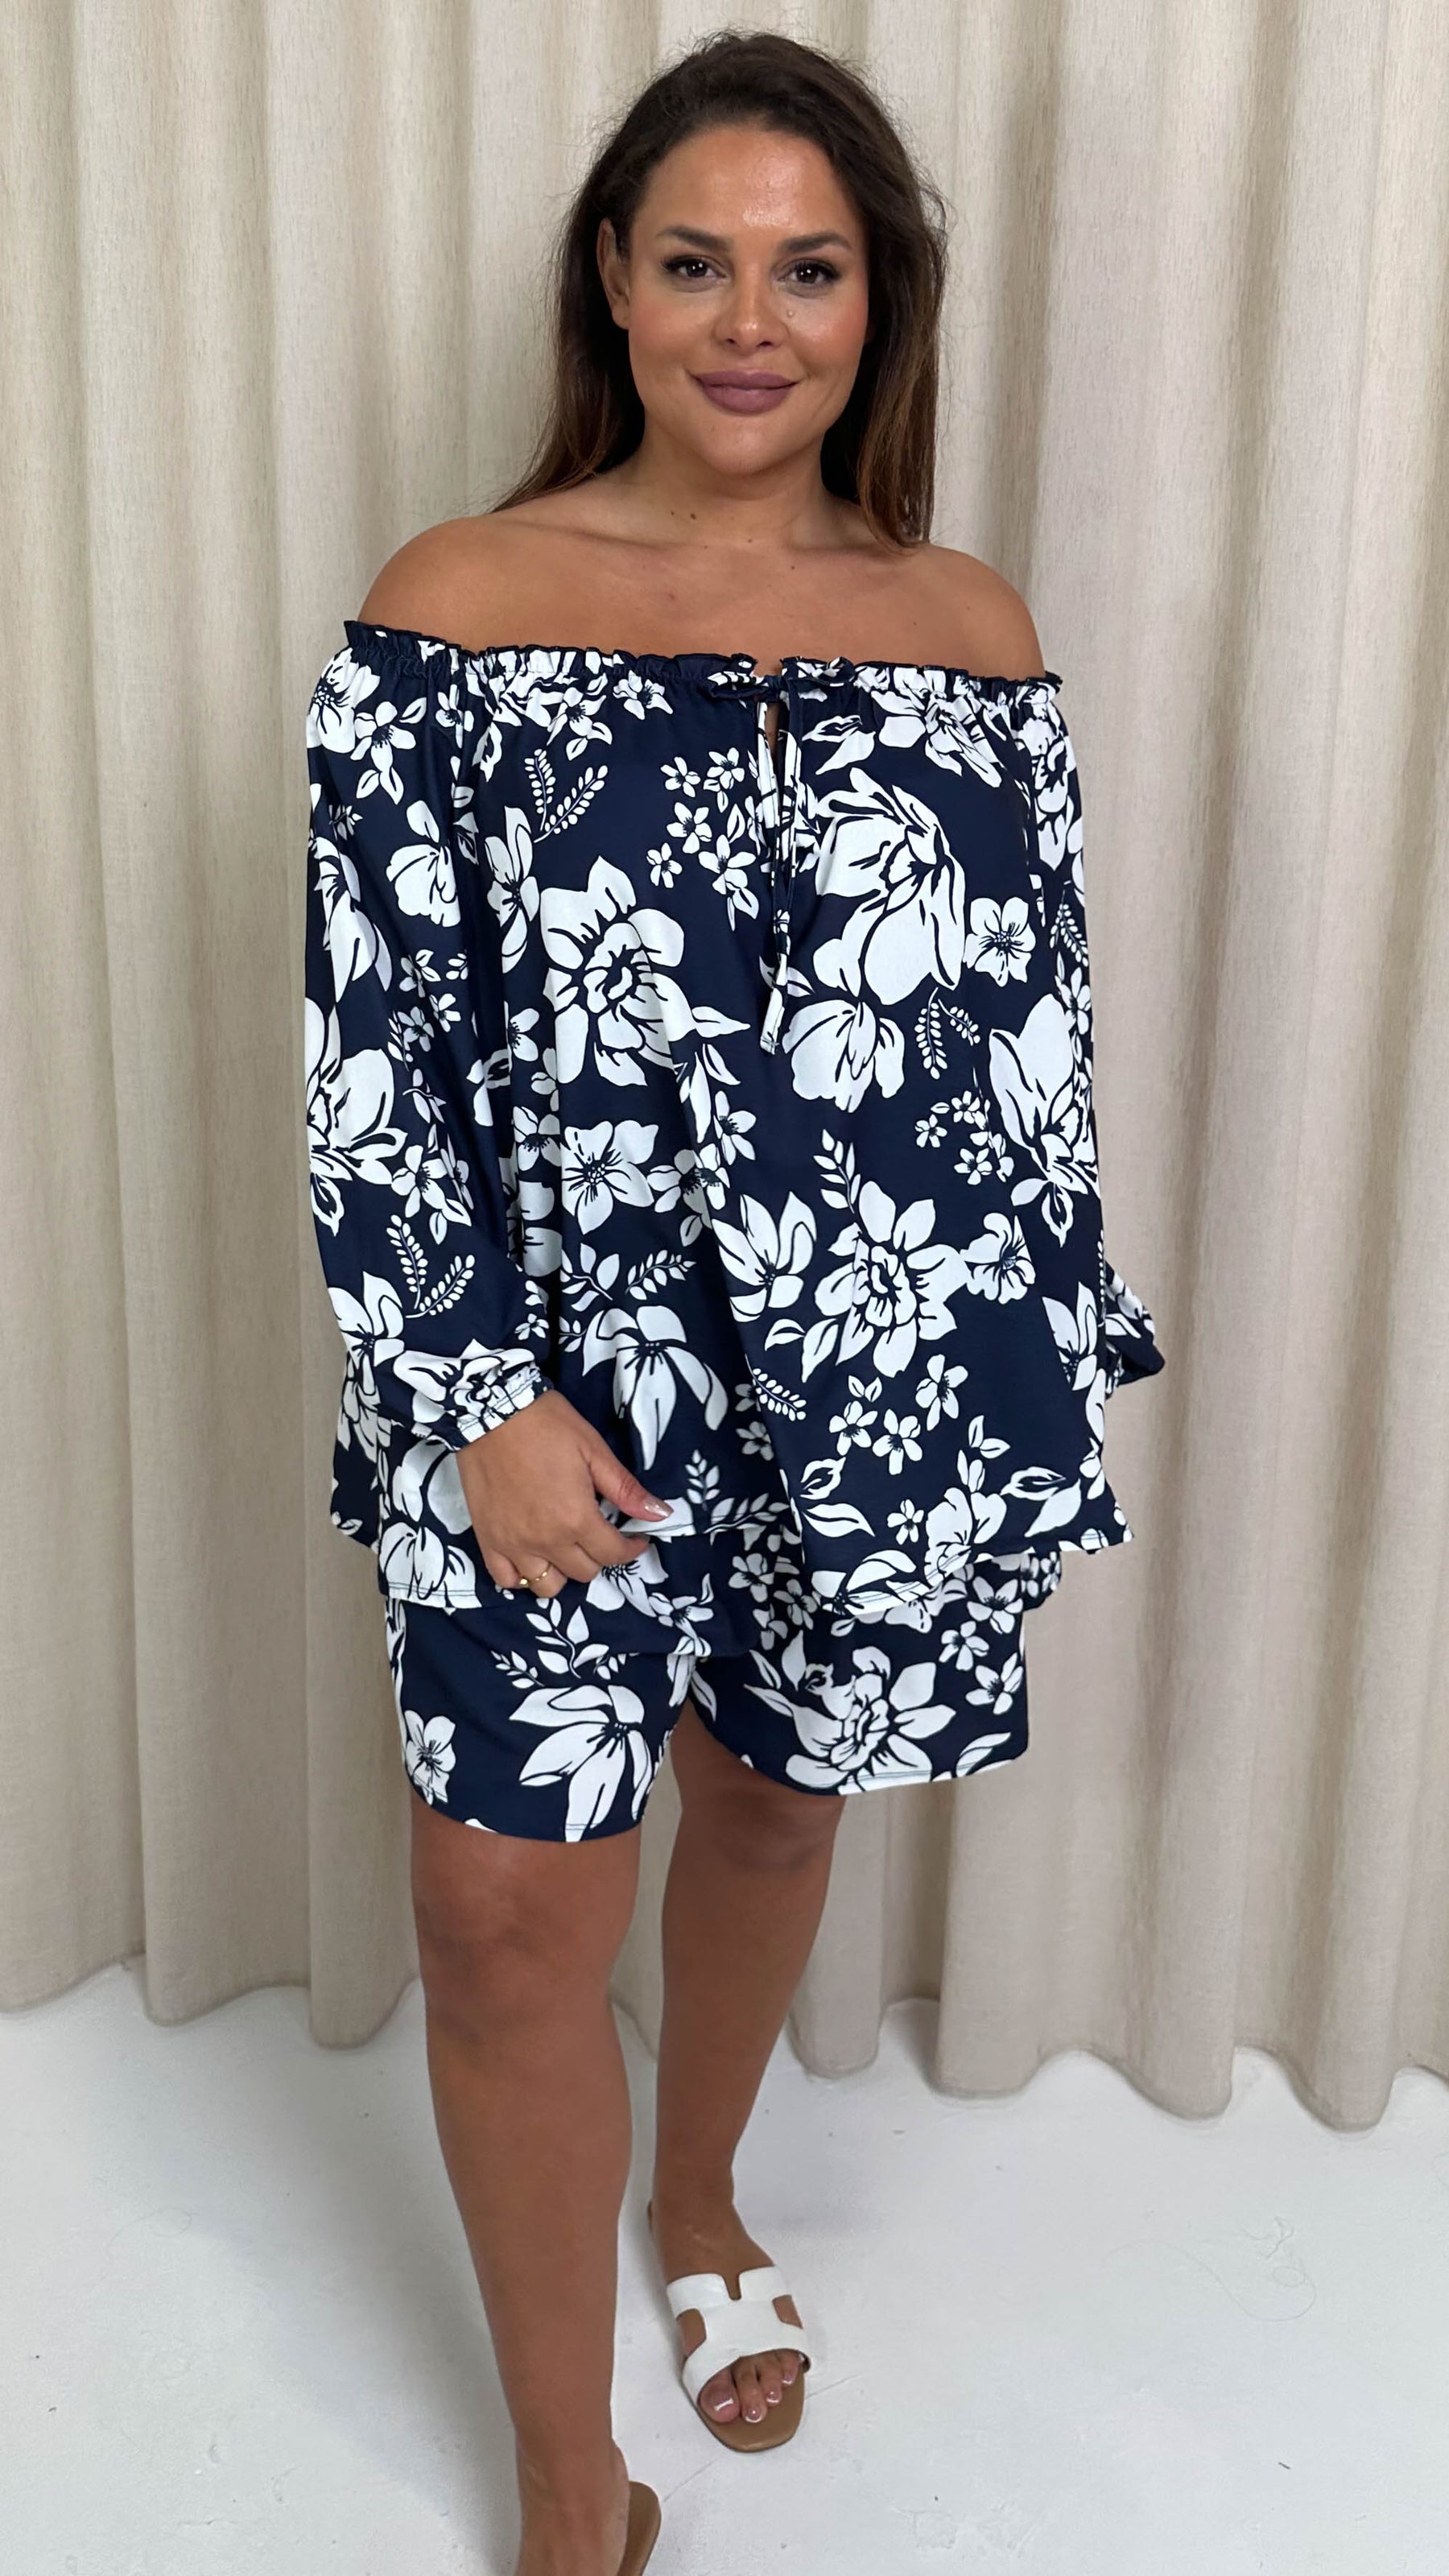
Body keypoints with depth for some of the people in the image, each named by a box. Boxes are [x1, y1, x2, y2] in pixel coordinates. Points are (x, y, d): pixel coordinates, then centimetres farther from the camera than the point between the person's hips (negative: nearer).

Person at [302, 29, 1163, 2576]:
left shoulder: (972, 634, 2)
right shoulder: (453, 608, -5)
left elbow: (1037, 1039, 5)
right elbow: (370, 1048, -6)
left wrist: (1051, 1413, 5)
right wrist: (479, 1396, -13)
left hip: (888, 1383, 3)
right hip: (559, 1378, -2)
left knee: (778, 1804, 20)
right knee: (508, 1912, 1)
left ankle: (700, 2204, 50)